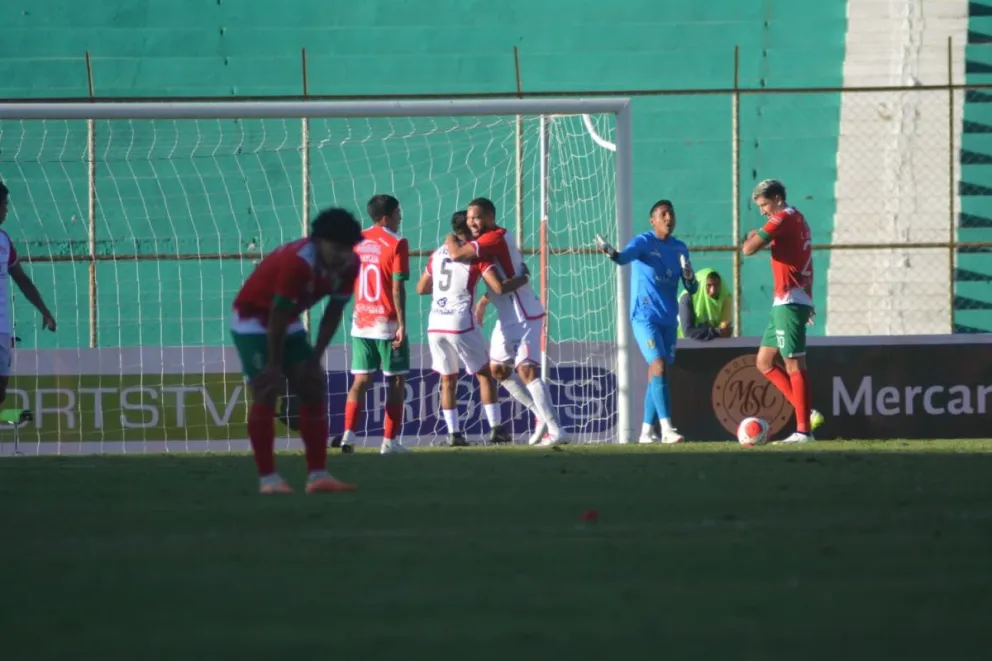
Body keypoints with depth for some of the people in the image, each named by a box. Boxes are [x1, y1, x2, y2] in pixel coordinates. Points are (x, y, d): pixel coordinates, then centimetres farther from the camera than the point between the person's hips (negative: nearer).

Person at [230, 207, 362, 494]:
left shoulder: (348, 267, -13)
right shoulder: (298, 262, -34)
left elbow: (333, 314, -1)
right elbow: (277, 316, -27)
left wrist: (314, 359, -4)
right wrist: (275, 365, -20)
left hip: (289, 325, 8)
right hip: (253, 320, -8)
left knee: (314, 390, 0)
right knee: (266, 394, -14)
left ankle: (318, 475, 0)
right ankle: (268, 478, -12)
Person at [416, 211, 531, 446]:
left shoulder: (437, 255, 13)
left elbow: (421, 288, 23)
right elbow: (499, 287, -13)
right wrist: (523, 278, 4)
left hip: (435, 324, 5)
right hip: (461, 324, -5)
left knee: (448, 380, 12)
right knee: (485, 374, 9)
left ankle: (453, 433, 6)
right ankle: (495, 427, 6)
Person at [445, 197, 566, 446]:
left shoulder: (495, 238, -20)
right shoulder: (492, 239, 11)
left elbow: (457, 254, -28)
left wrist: (450, 239, -8)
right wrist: (484, 301, 19)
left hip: (524, 314, -11)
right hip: (508, 315, 11)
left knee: (526, 369, -17)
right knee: (498, 369, 15)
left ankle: (556, 431, -19)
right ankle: (542, 415, 22)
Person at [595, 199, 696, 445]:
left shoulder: (680, 248, 10)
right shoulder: (644, 242, -7)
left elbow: (692, 289, 12)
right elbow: (625, 257, -28)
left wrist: (689, 278, -11)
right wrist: (611, 252, -51)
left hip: (669, 319, 6)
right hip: (644, 316, -6)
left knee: (656, 375, 8)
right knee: (659, 366, -19)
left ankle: (647, 432, 15)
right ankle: (666, 428, -24)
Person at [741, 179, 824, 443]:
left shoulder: (784, 218, -11)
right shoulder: (797, 219, 19)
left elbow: (748, 249, -17)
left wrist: (751, 238, 6)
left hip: (789, 303, -10)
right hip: (785, 304, 10)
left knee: (794, 364, -10)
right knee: (764, 362, 13)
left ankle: (804, 429, -11)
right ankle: (805, 412, 8)